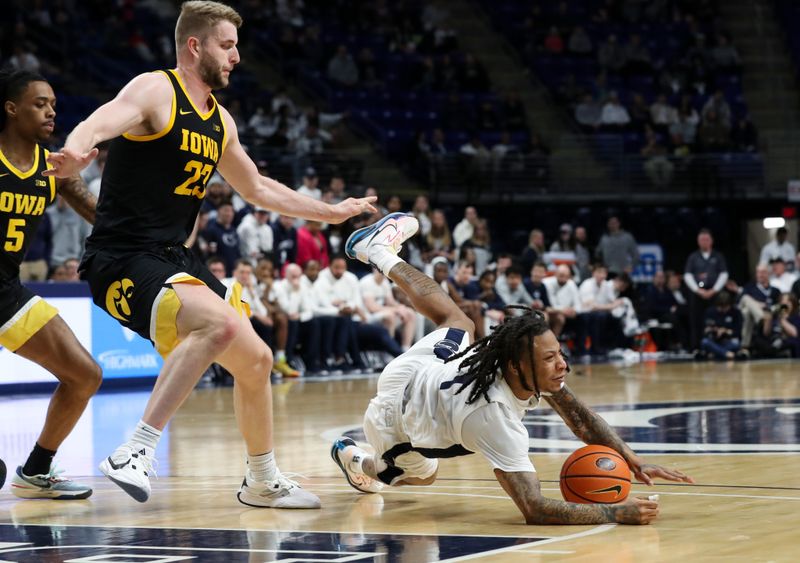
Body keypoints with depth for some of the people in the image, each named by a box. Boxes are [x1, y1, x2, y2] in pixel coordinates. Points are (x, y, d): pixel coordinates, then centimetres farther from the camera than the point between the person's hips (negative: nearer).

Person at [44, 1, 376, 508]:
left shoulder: (221, 122, 15)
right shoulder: (155, 90, -10)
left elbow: (257, 188, 31)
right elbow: (102, 121, -33)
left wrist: (331, 212, 36)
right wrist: (77, 151, -56)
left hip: (175, 260, 9)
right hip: (124, 260, -9)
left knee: (256, 360, 14)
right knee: (220, 323, -33)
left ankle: (263, 483, 35)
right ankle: (136, 453, -33)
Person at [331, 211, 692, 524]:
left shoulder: (537, 366, -29)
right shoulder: (493, 416, -47)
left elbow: (582, 421, -15)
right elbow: (533, 509, -52)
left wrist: (633, 462, -28)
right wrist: (618, 513, -54)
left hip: (420, 366, 5)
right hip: (392, 417, -5)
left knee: (460, 325, 36)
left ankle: (379, 251, 52)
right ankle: (357, 460, 50)